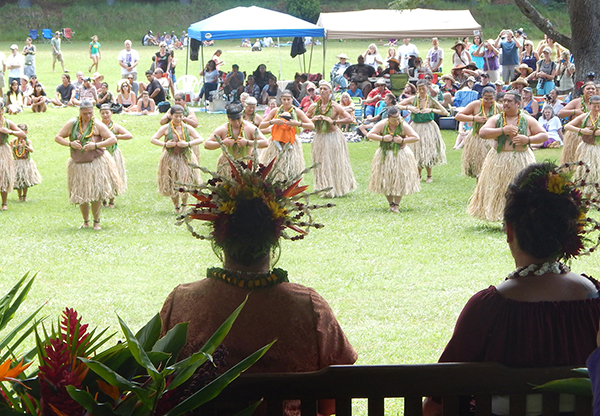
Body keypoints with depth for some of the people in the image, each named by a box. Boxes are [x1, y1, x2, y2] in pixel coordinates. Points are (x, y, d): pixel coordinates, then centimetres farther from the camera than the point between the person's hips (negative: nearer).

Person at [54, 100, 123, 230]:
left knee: (96, 193, -5)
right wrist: (70, 144, -13)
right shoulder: (72, 124, 2)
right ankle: (85, 221, 20)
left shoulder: (97, 124, -5)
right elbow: (57, 137, 6)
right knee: (81, 194, 5)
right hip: (78, 164, 2)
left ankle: (96, 222, 7)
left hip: (96, 163, -2)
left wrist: (96, 145, -20)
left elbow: (113, 139, -9)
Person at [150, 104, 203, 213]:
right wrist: (165, 144, -15)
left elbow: (200, 139, 1)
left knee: (186, 182, -6)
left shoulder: (187, 128, 3)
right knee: (172, 184, 3)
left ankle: (184, 205, 16)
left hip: (185, 159, 0)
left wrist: (187, 144, -14)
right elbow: (153, 139, 0)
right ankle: (176, 206, 19)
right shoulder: (166, 128, -1)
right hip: (170, 159, 0)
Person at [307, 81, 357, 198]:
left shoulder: (335, 106, -5)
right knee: (321, 164, 5)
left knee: (335, 163, 0)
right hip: (319, 138, 4)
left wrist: (334, 121, -18)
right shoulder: (314, 107, 6)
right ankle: (327, 189, 15)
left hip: (333, 137, -4)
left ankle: (338, 189, 12)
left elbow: (349, 119, -9)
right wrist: (313, 119, -6)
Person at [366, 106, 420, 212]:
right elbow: (369, 135, -9)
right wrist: (383, 138, -20)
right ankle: (391, 203, 15)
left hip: (400, 155, -1)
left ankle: (396, 205, 1)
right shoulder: (382, 124, -7)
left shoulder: (403, 125, -9)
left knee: (400, 180, -5)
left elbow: (416, 137, -9)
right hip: (385, 155, 1)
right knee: (386, 180, 2)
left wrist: (402, 140, -19)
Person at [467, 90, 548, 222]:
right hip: (499, 160, 1)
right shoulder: (496, 119, 6)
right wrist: (503, 130, -15)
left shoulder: (528, 120, 4)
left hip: (521, 160, -1)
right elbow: (482, 133, -8)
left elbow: (544, 135, 2)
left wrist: (528, 139, -15)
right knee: (499, 191, 0)